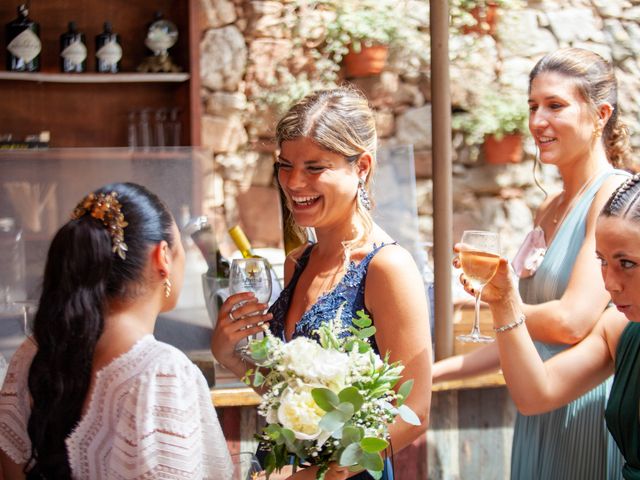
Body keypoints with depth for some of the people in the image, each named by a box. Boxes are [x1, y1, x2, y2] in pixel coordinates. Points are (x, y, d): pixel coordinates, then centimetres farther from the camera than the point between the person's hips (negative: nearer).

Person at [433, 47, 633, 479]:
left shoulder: (614, 195, -12)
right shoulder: (551, 209, 13)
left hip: (588, 410, -7)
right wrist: (433, 373, 9)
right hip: (538, 414, 8)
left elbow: (571, 321, -20)